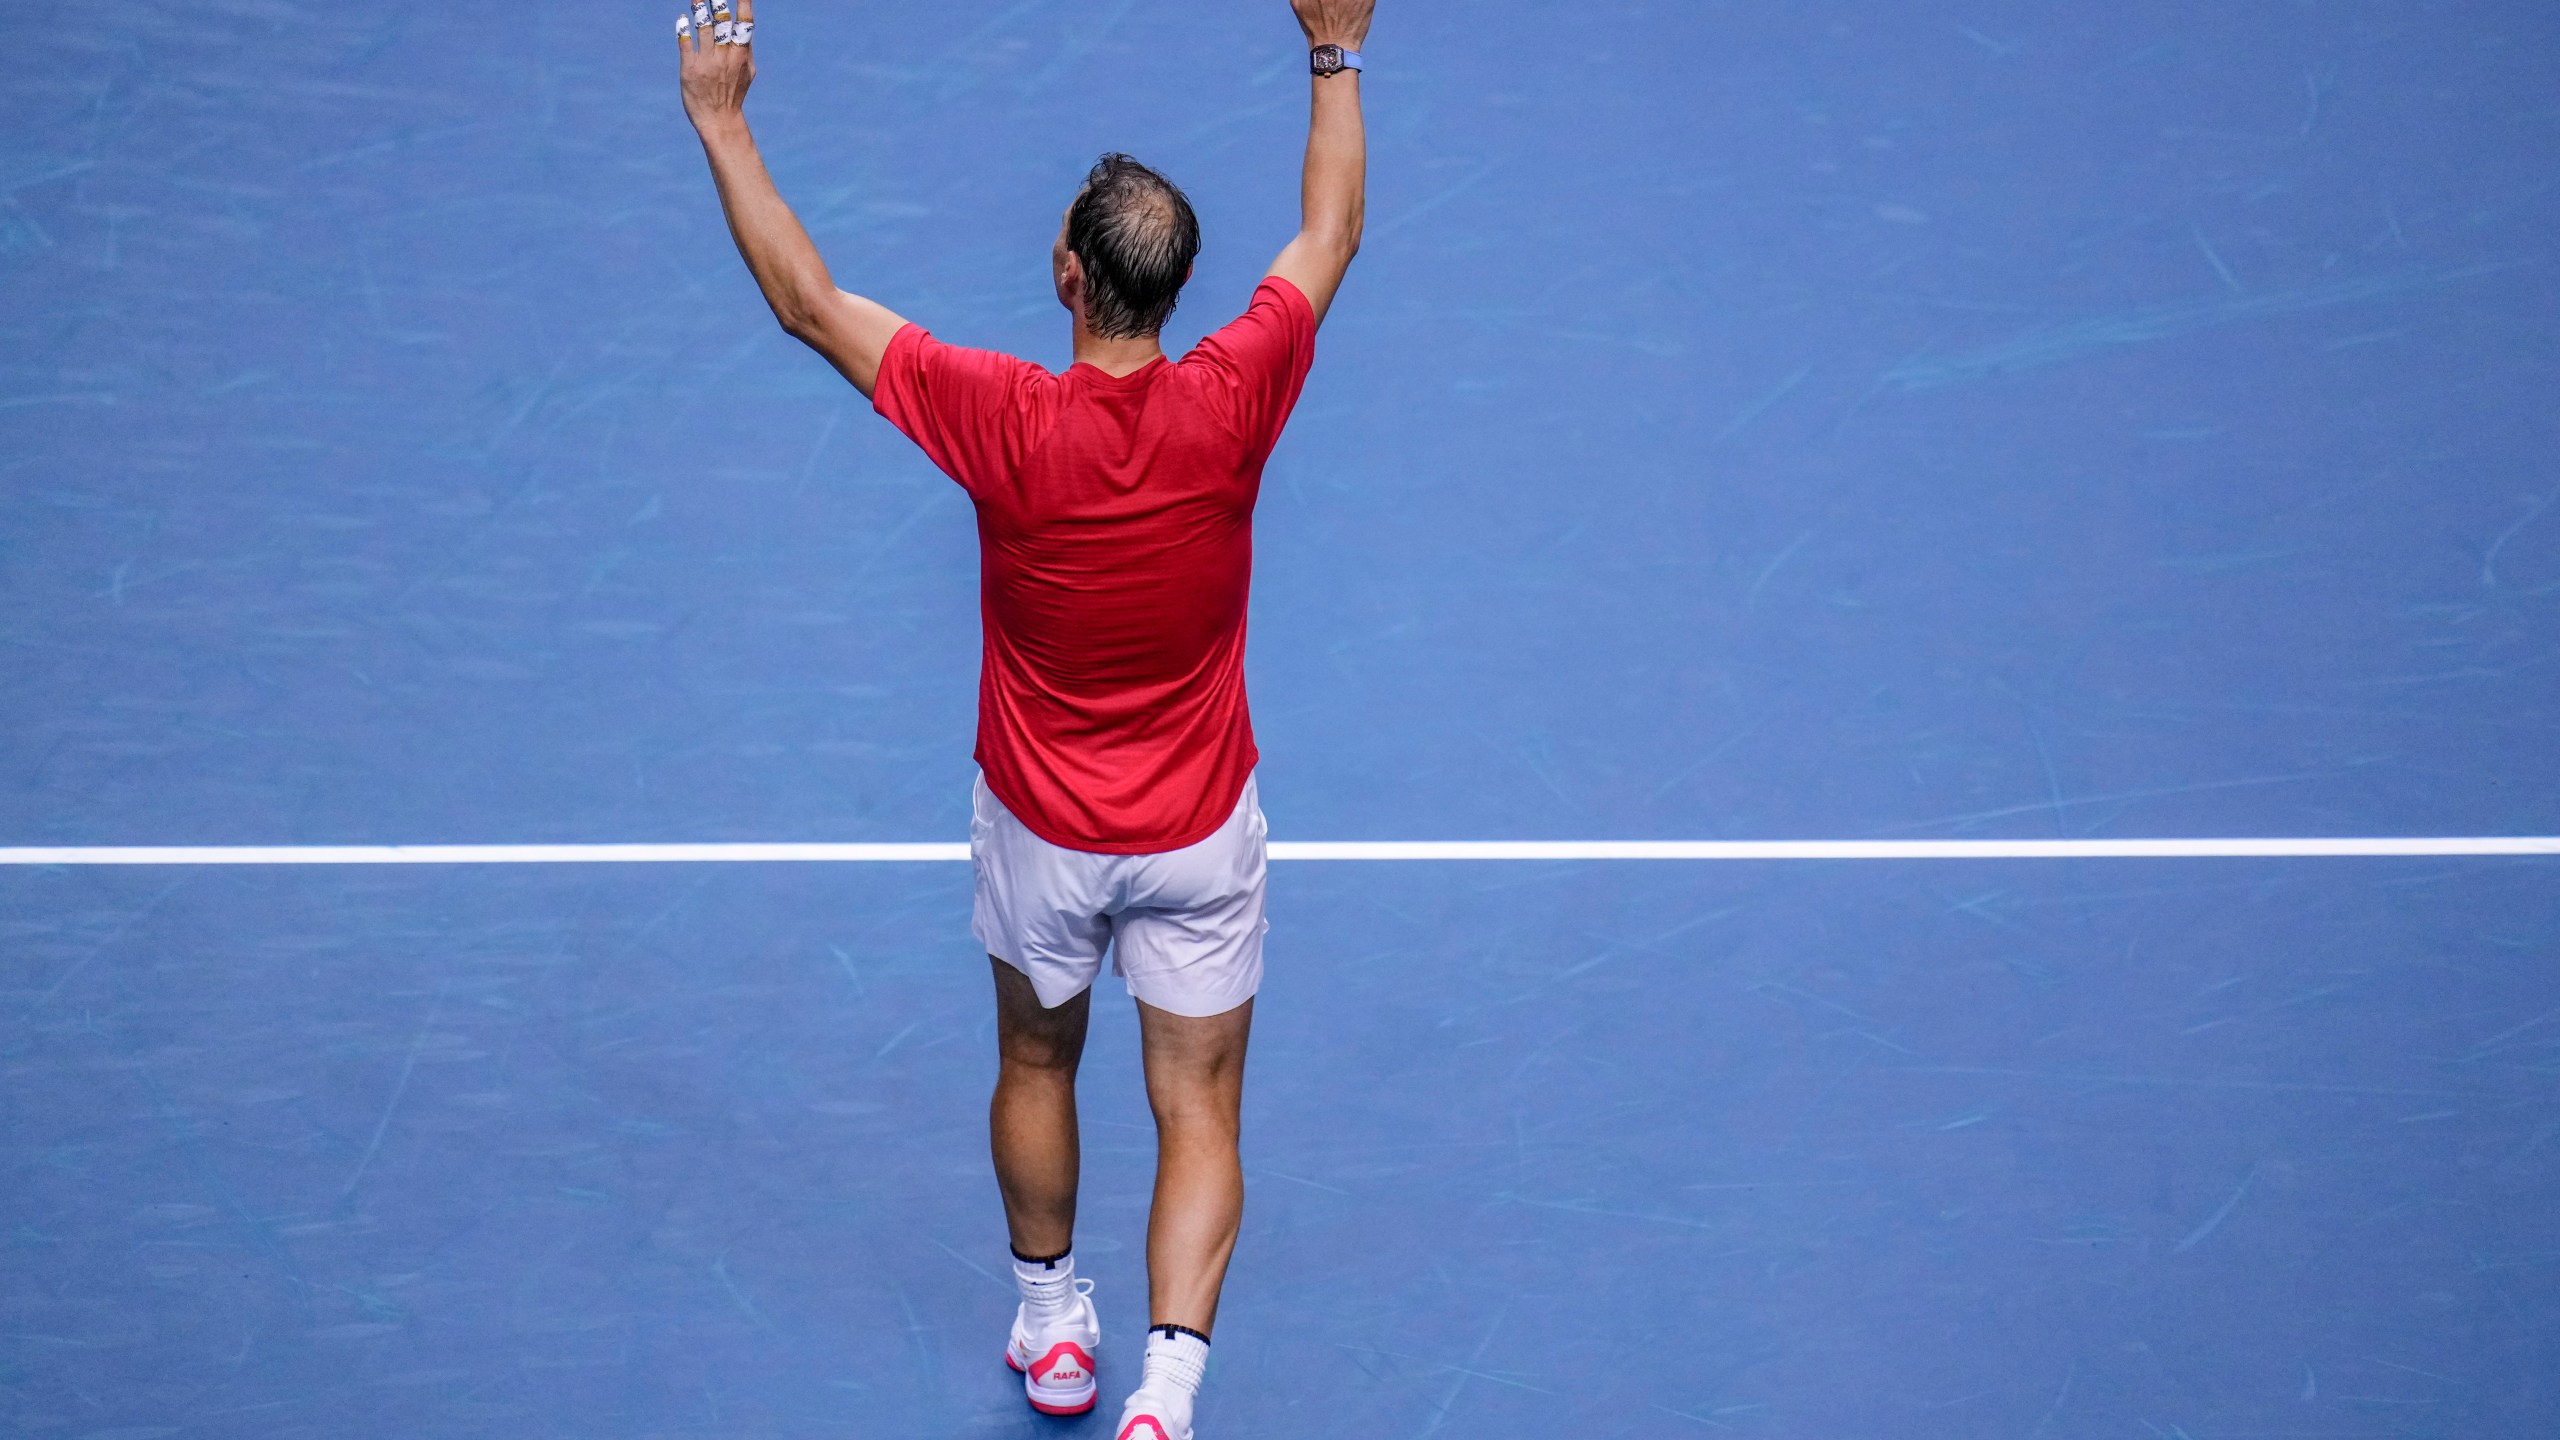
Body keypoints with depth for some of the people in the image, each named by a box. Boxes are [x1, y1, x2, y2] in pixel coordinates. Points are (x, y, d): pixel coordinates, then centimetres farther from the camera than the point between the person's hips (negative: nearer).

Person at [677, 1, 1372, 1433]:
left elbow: (808, 299, -16)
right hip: (1200, 832, 0)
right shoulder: (1230, 404, -21)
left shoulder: (1005, 420, -25)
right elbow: (1331, 237, -3)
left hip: (1042, 828, 0)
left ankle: (1052, 1321, 41)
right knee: (1199, 1112, 7)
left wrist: (723, 122, -9)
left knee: (1036, 1066, 24)